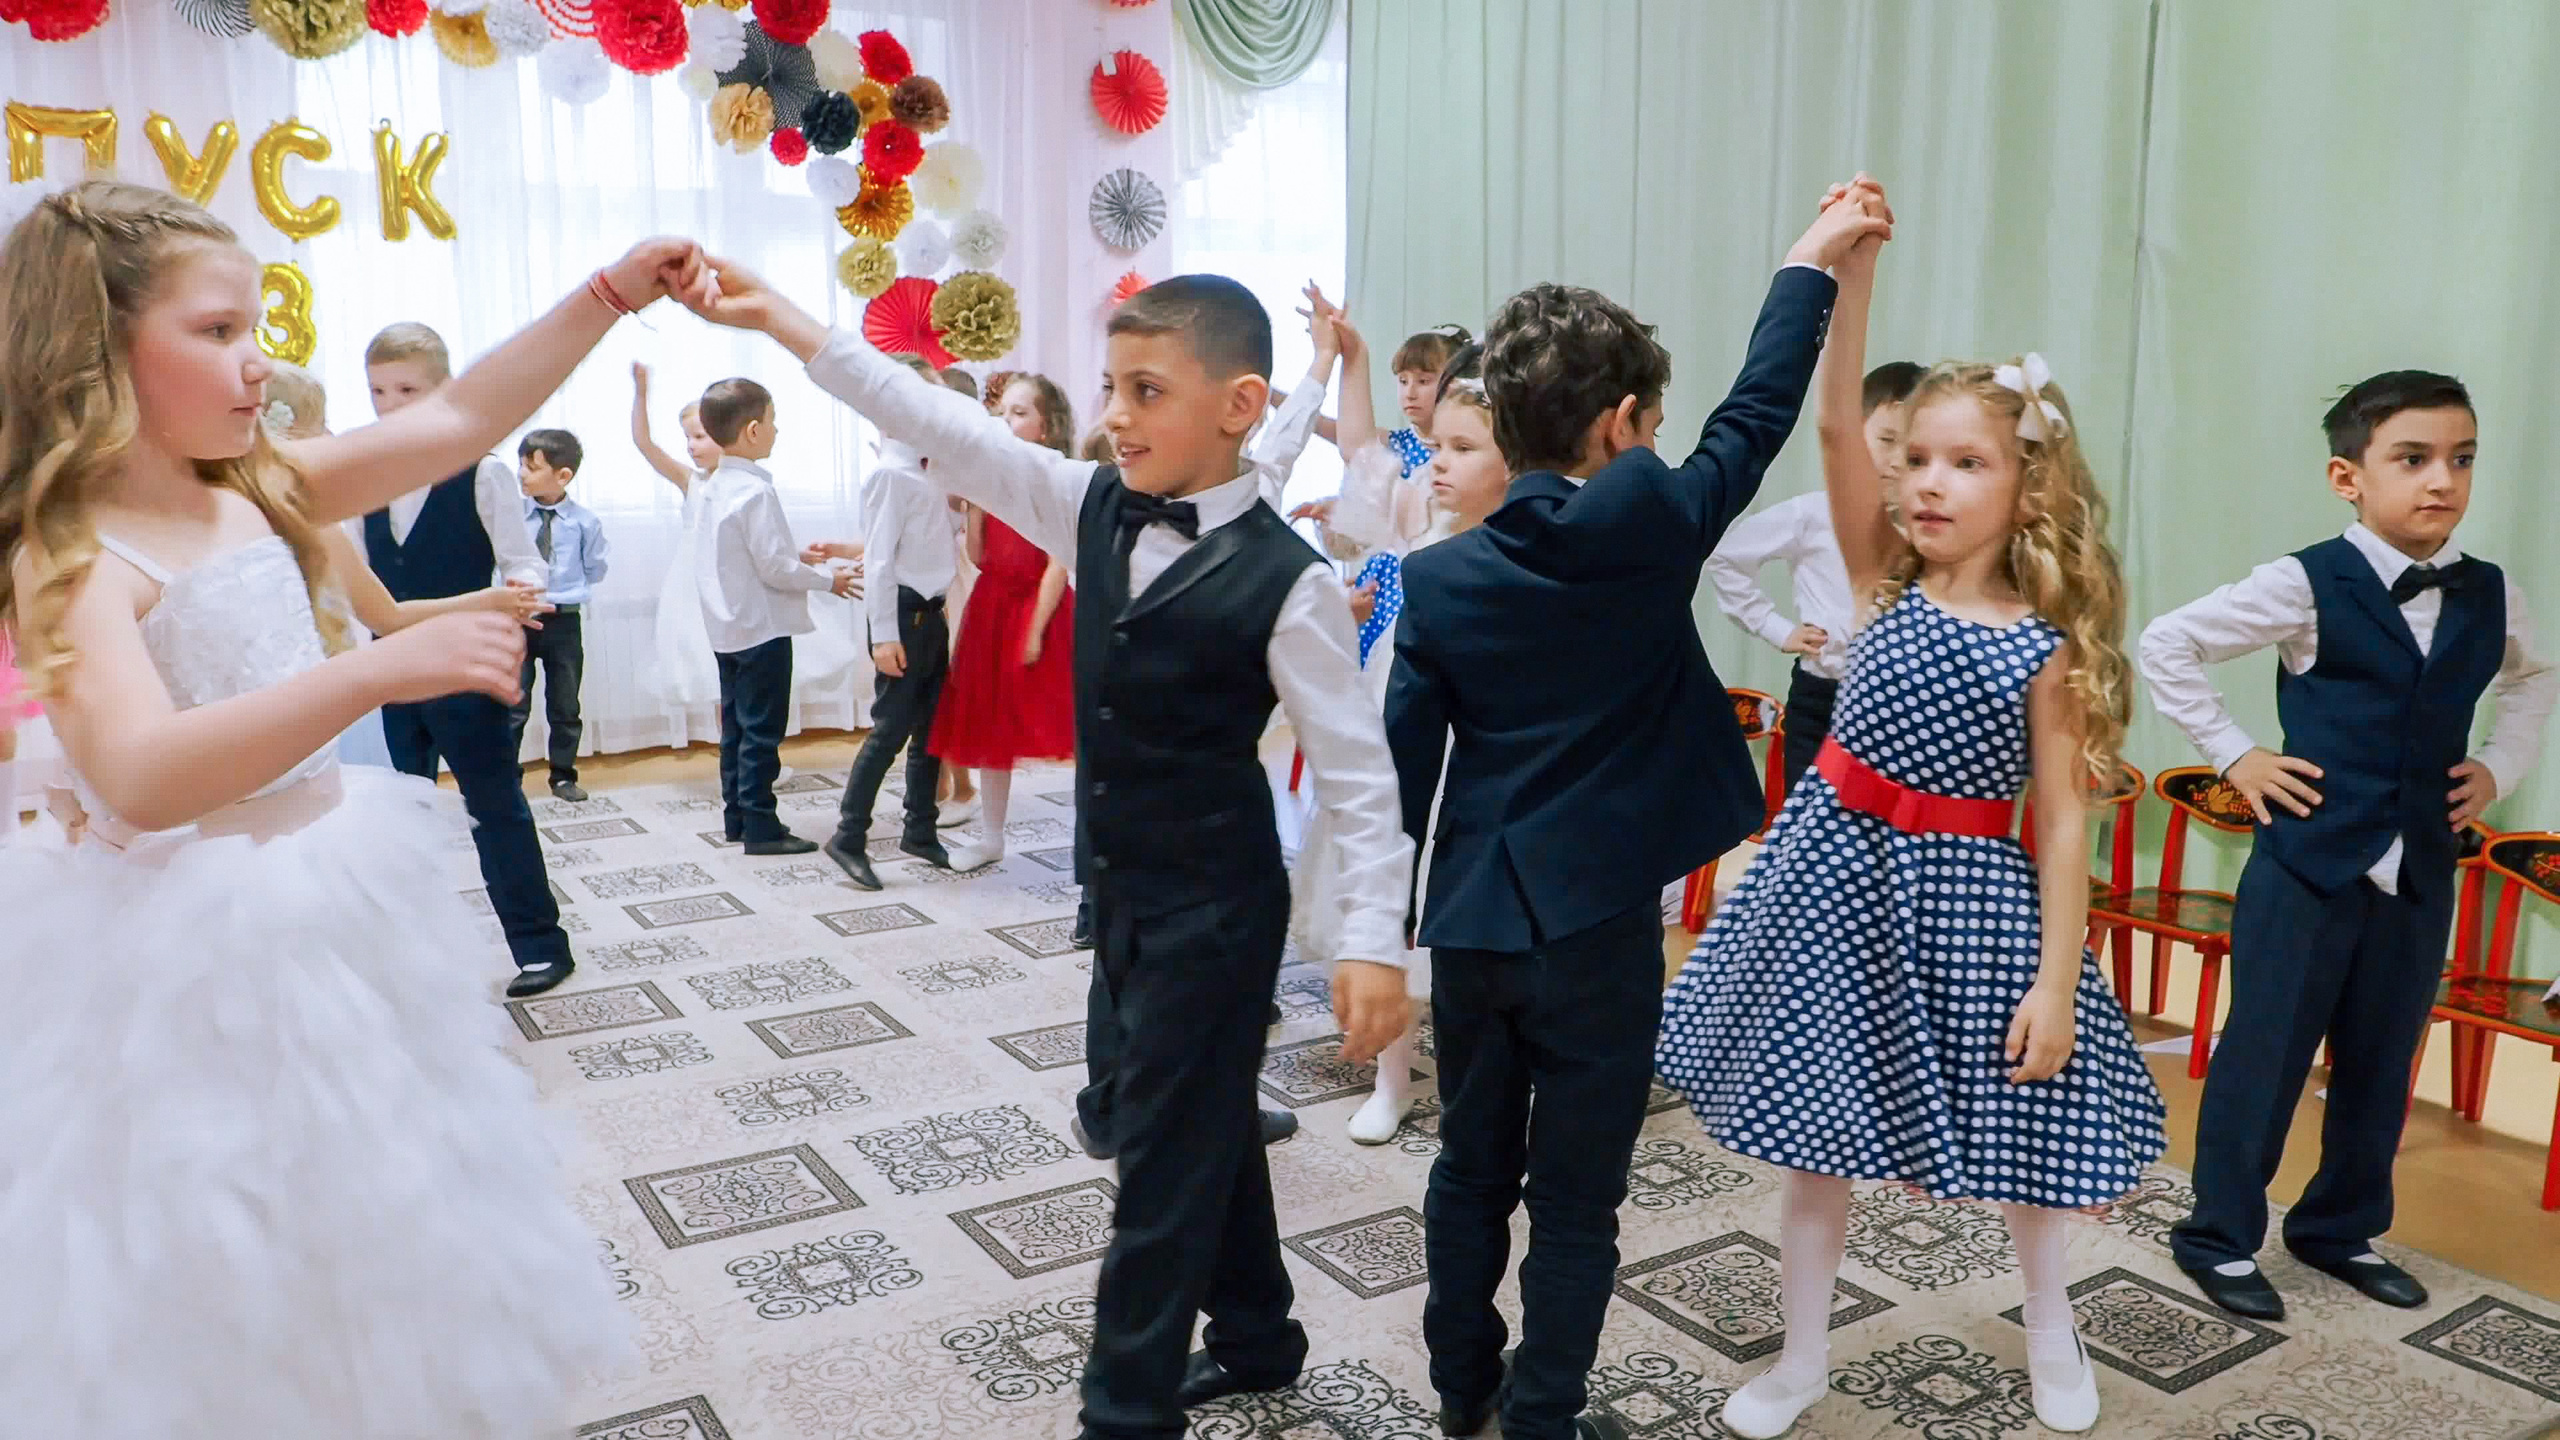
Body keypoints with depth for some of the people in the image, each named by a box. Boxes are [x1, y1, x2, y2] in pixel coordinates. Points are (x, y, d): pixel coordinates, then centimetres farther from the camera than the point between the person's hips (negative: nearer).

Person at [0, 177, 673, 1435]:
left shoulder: (258, 489, 3)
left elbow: (460, 421, 4)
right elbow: (142, 776, -34)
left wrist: (606, 297, -3)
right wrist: (382, 670, -43)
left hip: (326, 908, 8)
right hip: (191, 951, -7)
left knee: (370, 1233, 22)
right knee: (236, 1323, 9)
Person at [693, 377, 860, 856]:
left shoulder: (714, 487, 8)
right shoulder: (756, 491, -19)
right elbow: (774, 569, -20)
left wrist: (798, 556, 17)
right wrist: (828, 580, -8)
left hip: (728, 629, 9)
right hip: (762, 629, -9)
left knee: (737, 725, 15)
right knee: (762, 731, -3)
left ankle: (736, 818, 22)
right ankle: (761, 828, 1)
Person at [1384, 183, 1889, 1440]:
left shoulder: (1435, 579, -3)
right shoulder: (1646, 525, -12)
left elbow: (1402, 763, -2)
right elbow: (1757, 416, 2)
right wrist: (1812, 262, 15)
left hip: (1469, 917, 4)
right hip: (1595, 922, -4)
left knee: (1472, 1170, 20)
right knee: (1575, 1200, 10)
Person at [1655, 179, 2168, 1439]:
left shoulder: (2046, 646, -9)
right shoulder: (1885, 581, -4)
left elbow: (2063, 819, -8)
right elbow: (1834, 424, -15)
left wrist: (2057, 979, -10)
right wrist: (1851, 265, -24)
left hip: (1967, 893, -2)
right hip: (1838, 867, 2)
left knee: (2020, 1110, 13)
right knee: (1813, 1118, 10)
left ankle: (2049, 1327, 43)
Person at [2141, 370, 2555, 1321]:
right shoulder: (2307, 587, -12)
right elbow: (2166, 644, -7)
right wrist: (2234, 755, -8)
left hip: (2421, 874, 5)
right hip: (2308, 861, -5)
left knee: (2381, 1064, 15)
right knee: (2265, 1056, 4)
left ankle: (2342, 1229, 34)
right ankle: (2220, 1238, 18)